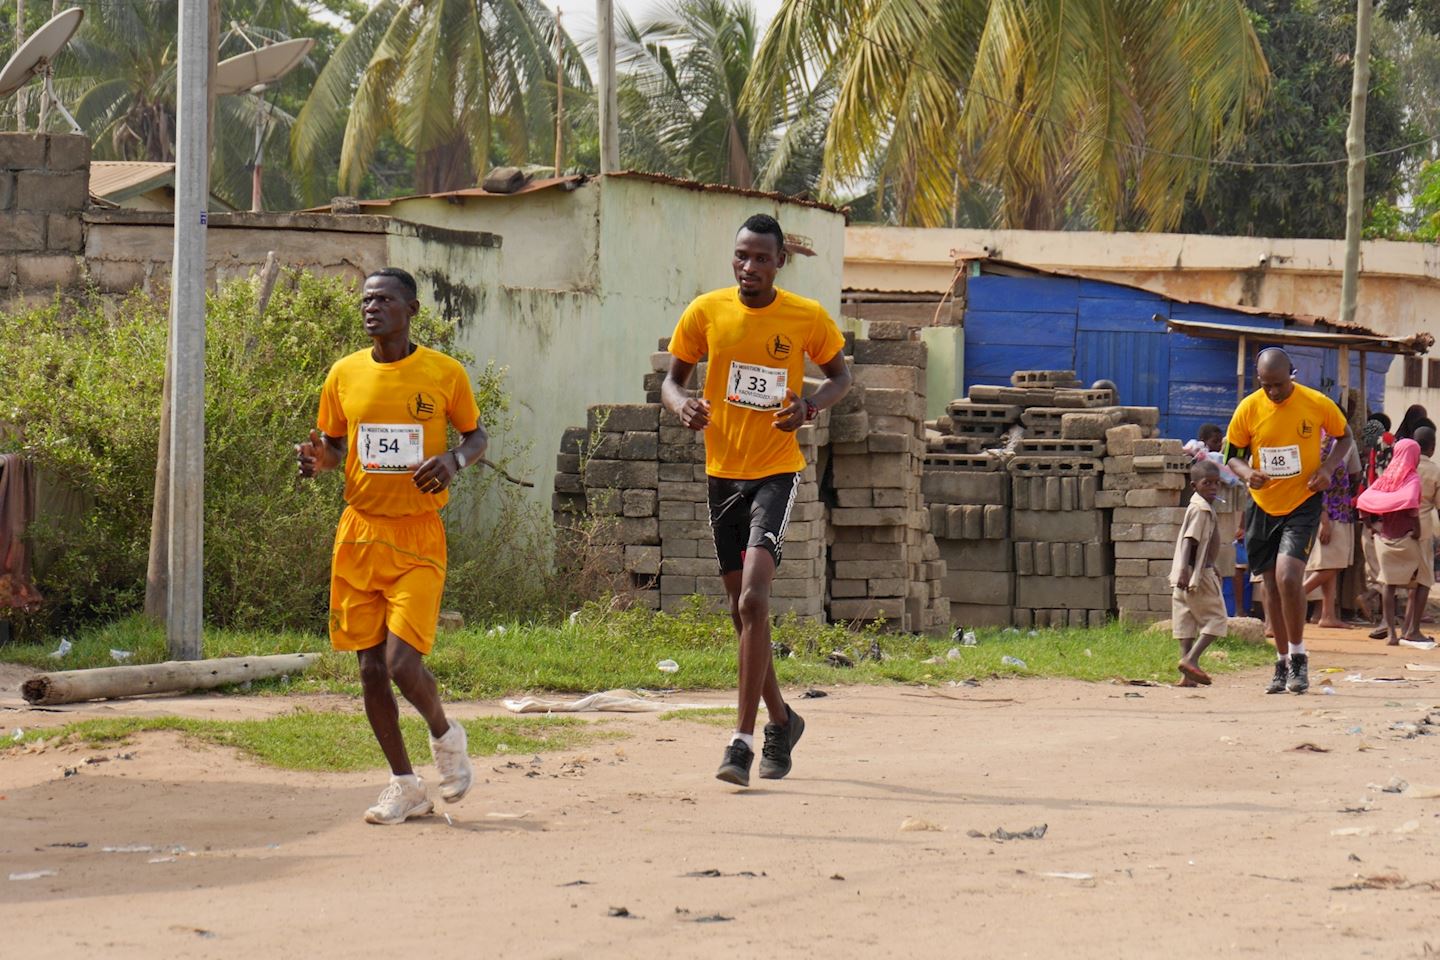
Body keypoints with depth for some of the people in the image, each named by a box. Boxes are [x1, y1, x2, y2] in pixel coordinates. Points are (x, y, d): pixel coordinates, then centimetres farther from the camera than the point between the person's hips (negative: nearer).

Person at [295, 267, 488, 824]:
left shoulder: (444, 374, -3)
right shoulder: (345, 374, 5)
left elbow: (476, 435, 10)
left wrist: (455, 460, -12)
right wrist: (320, 459, -6)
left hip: (417, 537, -3)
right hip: (360, 533, 4)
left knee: (402, 662, -16)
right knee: (370, 666, 3)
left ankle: (445, 734, 16)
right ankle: (405, 787, 16)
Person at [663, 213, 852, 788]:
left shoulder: (807, 319, -5)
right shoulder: (706, 312, -1)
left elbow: (840, 375, 10)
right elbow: (672, 379, 8)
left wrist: (809, 405, -11)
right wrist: (682, 405, -15)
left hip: (776, 471, -4)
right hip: (723, 472, 4)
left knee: (753, 599, -19)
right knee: (741, 607, 11)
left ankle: (743, 741, -19)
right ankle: (781, 721, 33)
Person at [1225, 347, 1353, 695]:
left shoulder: (1317, 404, -10)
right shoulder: (1248, 409, -7)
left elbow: (1345, 437, 7)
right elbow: (1232, 453, 4)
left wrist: (1327, 468, -11)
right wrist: (1246, 472, -19)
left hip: (1303, 503, -3)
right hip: (1263, 506, 3)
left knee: (1287, 574, -20)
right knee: (1271, 584, 8)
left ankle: (1298, 657, -5)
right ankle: (1283, 663, 21)